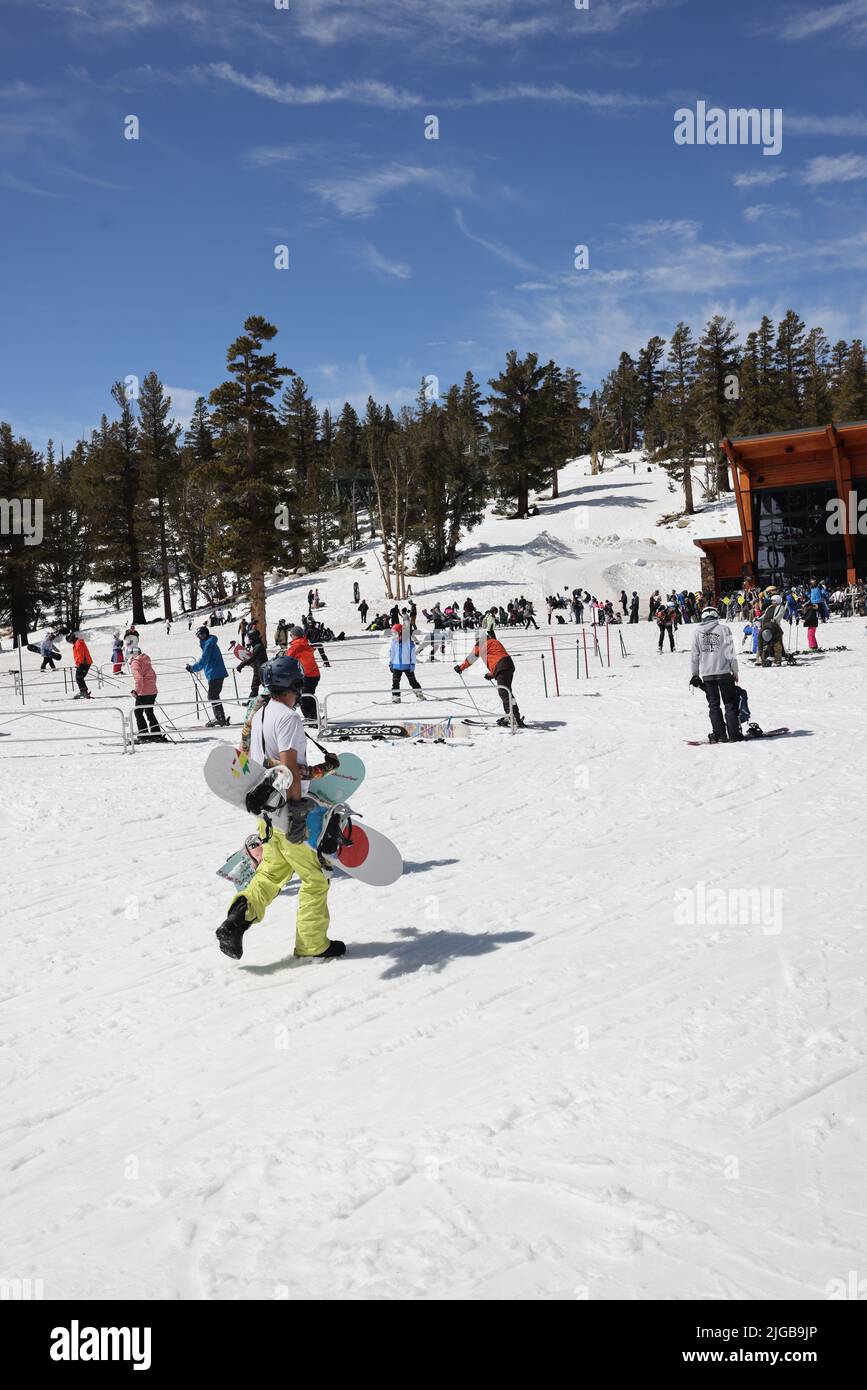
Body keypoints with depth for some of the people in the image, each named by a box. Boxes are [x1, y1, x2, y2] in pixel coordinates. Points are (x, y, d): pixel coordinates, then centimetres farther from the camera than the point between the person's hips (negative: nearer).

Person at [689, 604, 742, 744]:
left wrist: (695, 674, 12)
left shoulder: (697, 631, 2)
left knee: (714, 705, 10)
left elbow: (694, 655, 4)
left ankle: (719, 734, 7)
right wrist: (735, 672, 1)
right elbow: (730, 652, -6)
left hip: (706, 674, 2)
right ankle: (733, 734, 2)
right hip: (723, 672, -2)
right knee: (730, 704, 5)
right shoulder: (724, 628, -5)